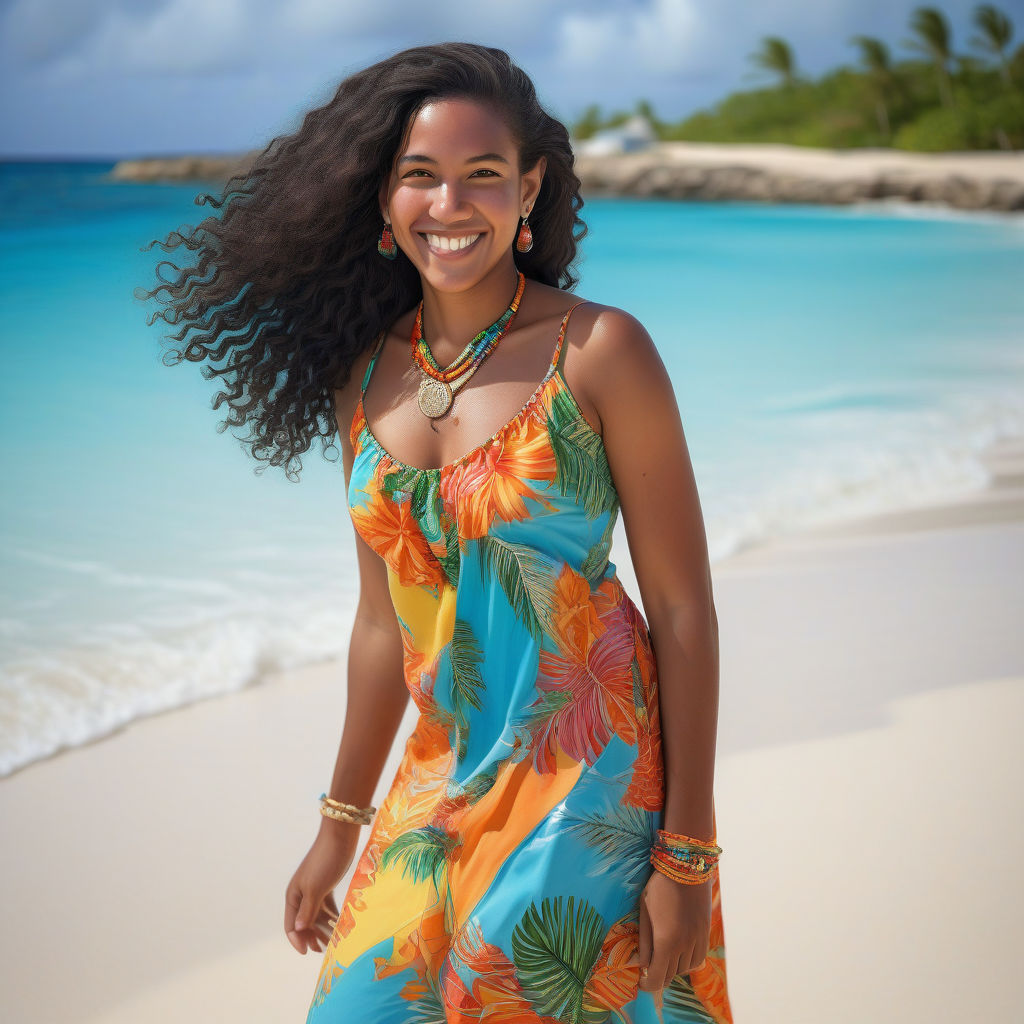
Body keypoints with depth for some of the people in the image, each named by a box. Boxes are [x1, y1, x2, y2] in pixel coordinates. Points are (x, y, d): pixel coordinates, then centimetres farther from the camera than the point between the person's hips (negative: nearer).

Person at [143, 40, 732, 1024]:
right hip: (442, 787, 5)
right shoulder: (367, 374, 4)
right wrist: (341, 826, 16)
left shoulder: (599, 351, -11)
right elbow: (385, 618, 11)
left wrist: (688, 853, -11)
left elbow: (682, 607, -10)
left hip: (596, 794, -4)